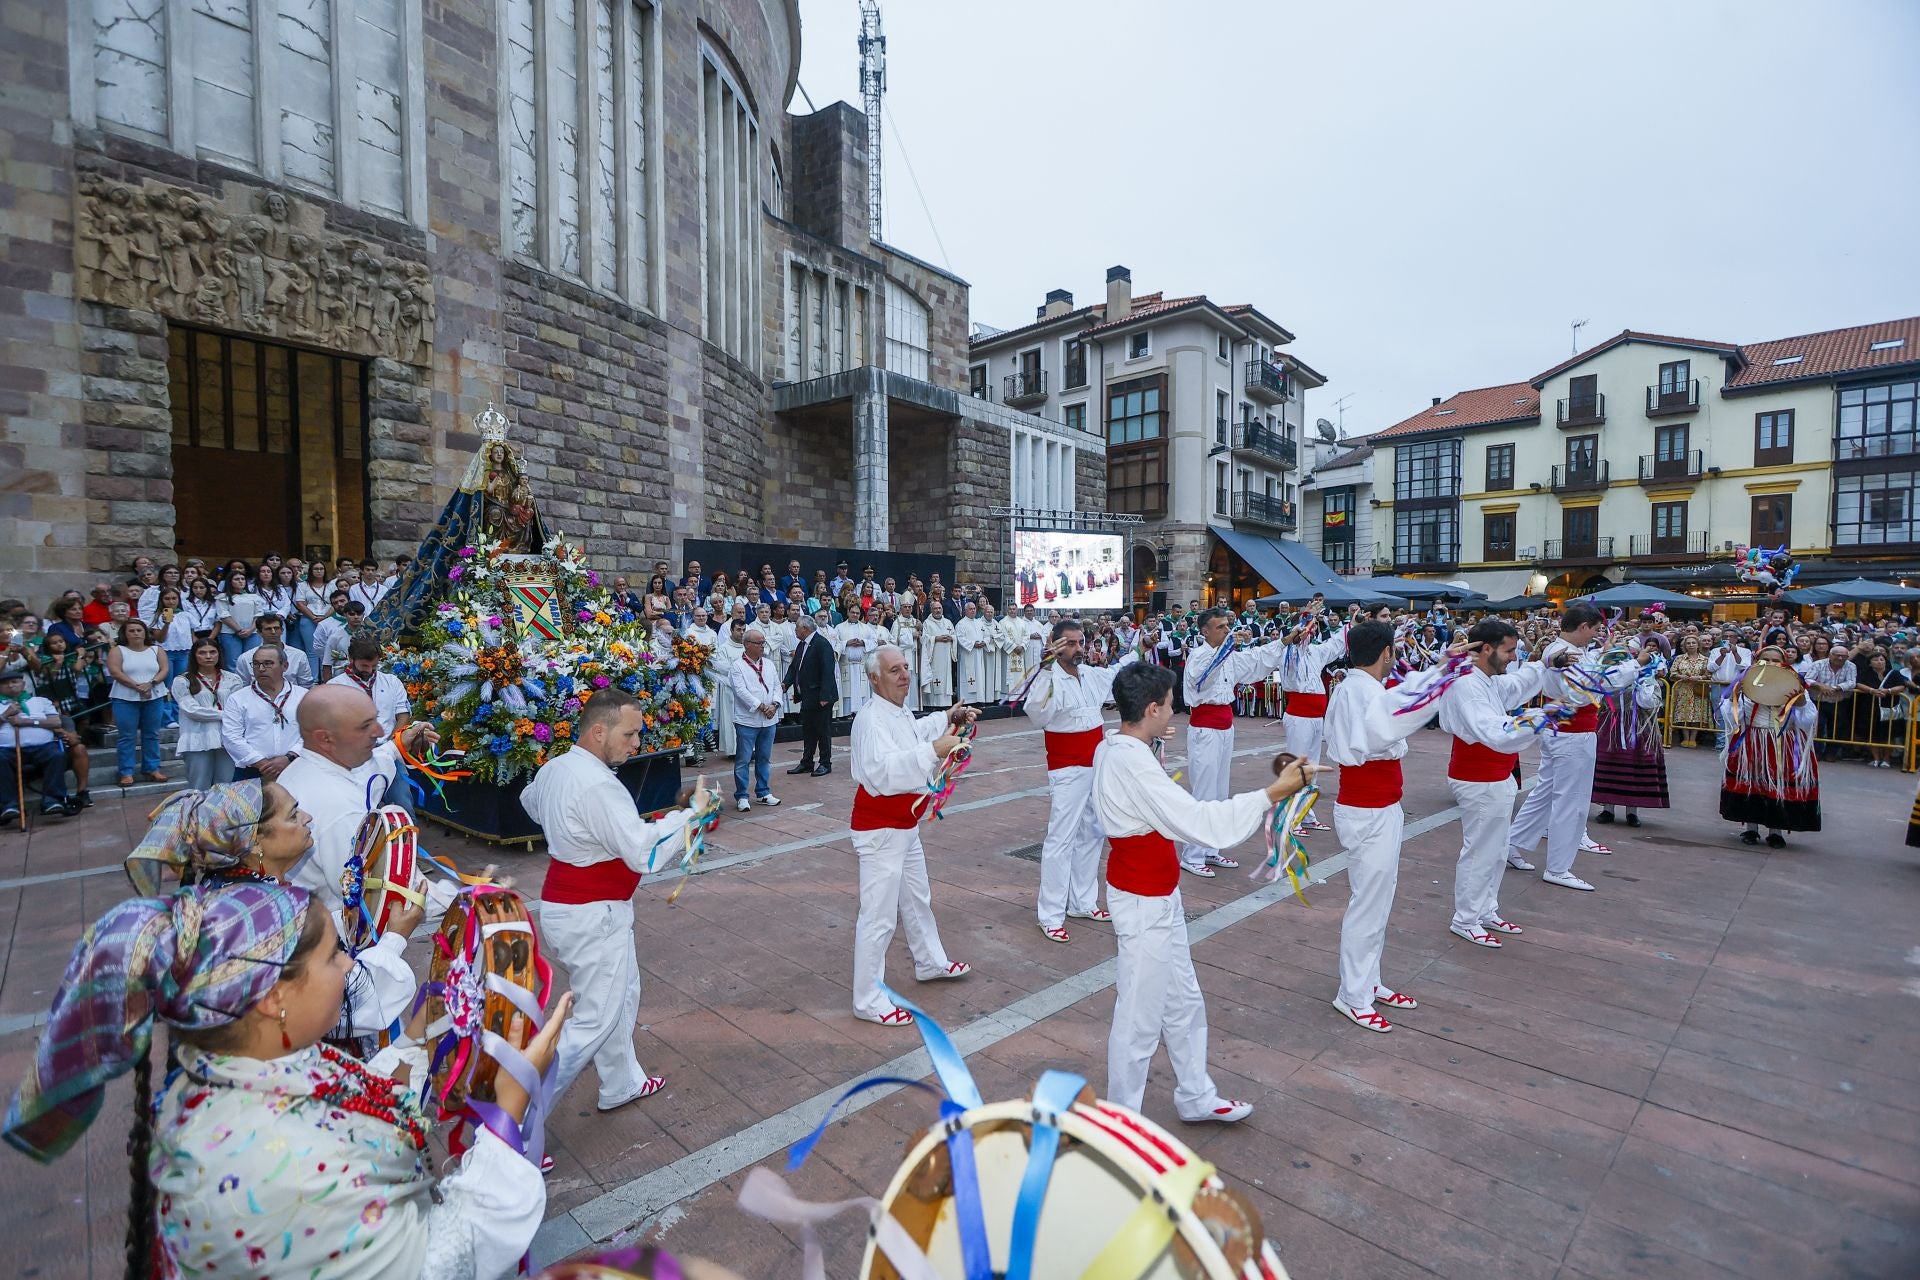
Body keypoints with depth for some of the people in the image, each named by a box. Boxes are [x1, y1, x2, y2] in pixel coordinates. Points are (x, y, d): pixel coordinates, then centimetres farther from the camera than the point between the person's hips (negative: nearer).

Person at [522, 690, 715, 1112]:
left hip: (562, 901, 10)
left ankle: (621, 1084, 37)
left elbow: (530, 799, 26)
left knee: (622, 996, 23)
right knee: (595, 1021, 1)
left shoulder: (554, 768, 3)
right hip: (591, 917, -10)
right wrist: (692, 811, -20)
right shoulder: (598, 786, -28)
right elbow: (644, 851, -30)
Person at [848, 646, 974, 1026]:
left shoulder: (900, 713, 6)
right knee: (879, 916, -4)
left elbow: (916, 732, 29)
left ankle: (930, 962, 47)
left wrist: (949, 718, 16)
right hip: (880, 832, -10)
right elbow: (884, 772, -40)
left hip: (905, 826, 10)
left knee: (917, 899, 26)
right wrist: (933, 750, -47)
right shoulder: (872, 720, -25)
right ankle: (868, 1000, 10)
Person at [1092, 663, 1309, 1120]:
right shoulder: (1133, 766, -29)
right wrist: (1274, 792, -27)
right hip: (1145, 906, -10)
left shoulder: (1110, 750, 2)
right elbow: (1200, 821, -32)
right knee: (1140, 1017, 7)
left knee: (1183, 1002, 23)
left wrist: (1149, 744, 26)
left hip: (1159, 898, 10)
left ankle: (1196, 1097, 42)